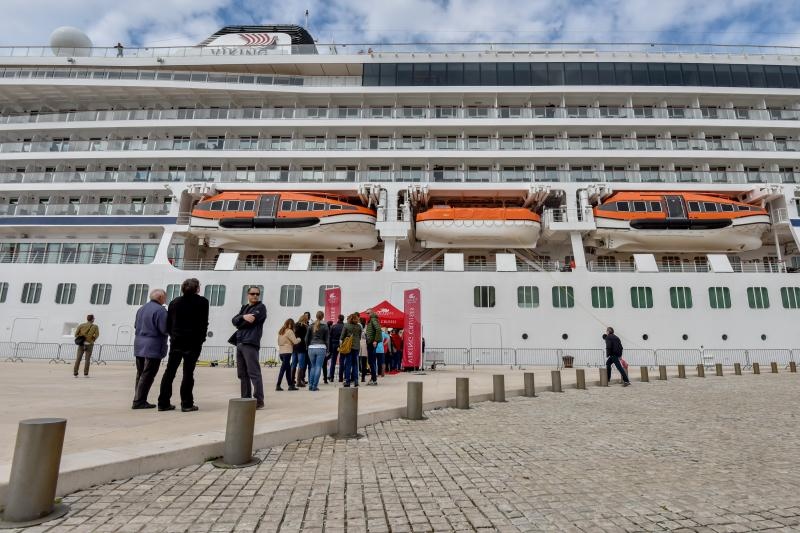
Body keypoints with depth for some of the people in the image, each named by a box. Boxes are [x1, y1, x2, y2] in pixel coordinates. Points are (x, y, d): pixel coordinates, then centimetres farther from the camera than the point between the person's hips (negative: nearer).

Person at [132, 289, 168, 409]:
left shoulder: (141, 309, 12)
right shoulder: (160, 310, -16)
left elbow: (136, 326, 18)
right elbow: (165, 329, -19)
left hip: (139, 346, 9)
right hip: (153, 347, -9)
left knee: (140, 374, 15)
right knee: (148, 375, -2)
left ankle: (138, 400, 20)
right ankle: (139, 401, -1)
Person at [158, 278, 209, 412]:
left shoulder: (174, 302, 8)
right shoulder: (202, 302, -5)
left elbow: (168, 324, 8)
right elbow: (204, 323, -6)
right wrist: (201, 338, 6)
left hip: (176, 342, 4)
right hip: (193, 343, -4)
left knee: (169, 372, 12)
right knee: (188, 373, 0)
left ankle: (163, 403, 15)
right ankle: (186, 404, 3)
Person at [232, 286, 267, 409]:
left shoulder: (261, 307, 1)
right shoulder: (244, 307, 22)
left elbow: (250, 321, -12)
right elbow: (234, 320, 7)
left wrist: (240, 322, 5)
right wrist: (243, 317, -13)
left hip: (251, 343, -7)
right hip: (240, 343, 8)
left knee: (254, 372, -10)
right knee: (242, 373, 10)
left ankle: (259, 400, -9)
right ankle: (246, 398, 18)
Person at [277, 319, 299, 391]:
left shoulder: (281, 331, 14)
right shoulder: (289, 331, -9)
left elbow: (278, 342, 19)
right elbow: (295, 341, -11)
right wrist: (299, 339, 8)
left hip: (281, 352, 8)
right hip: (287, 352, -8)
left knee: (288, 368, 12)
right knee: (283, 369, -5)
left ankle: (291, 385, 13)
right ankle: (278, 386, -6)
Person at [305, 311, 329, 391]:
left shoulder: (311, 326, 6)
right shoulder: (325, 327, -1)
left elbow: (307, 338, 7)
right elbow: (327, 339, 2)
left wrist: (308, 346, 17)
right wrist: (327, 350, 9)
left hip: (311, 348, 3)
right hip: (321, 348, -3)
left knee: (312, 367, 15)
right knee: (318, 367, 2)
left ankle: (310, 385, 13)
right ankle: (315, 386, 1)